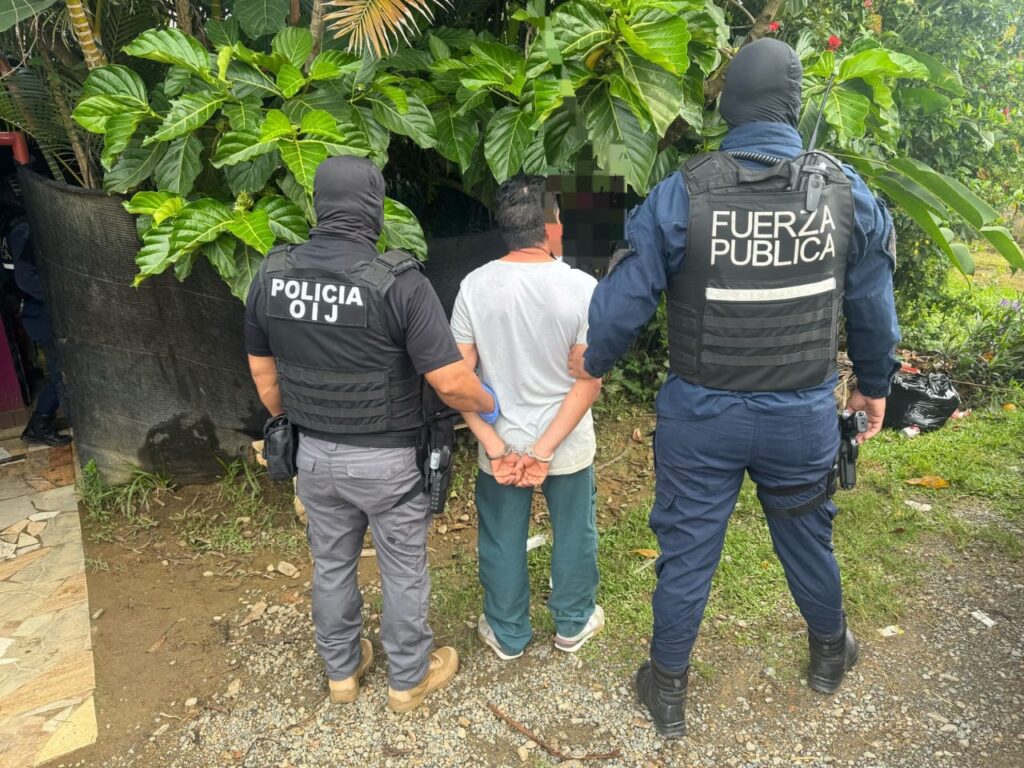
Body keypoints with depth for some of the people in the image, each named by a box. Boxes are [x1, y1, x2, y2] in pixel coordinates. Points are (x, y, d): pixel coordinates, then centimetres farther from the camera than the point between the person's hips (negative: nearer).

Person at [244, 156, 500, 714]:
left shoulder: (271, 277, -6)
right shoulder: (399, 283, -23)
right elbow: (450, 382, -23)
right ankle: (408, 679, 37)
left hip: (315, 454, 5)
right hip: (387, 460, -4)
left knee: (331, 565, 23)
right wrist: (490, 406, -2)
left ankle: (341, 670, 44)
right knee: (403, 572, 16)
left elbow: (264, 376, 4)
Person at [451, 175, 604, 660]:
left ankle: (507, 635, 38)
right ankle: (573, 624, 41)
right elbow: (590, 380, -17)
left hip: (501, 445, 1)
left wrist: (497, 449, -10)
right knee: (574, 535, 21)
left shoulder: (475, 286, -10)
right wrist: (544, 450, -15)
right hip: (568, 446, -1)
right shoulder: (581, 287, -15)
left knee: (501, 542, 19)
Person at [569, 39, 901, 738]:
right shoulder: (846, 192, -5)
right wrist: (875, 384, 20)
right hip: (804, 415, 3)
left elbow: (626, 298, -10)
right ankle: (830, 654, 51)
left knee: (686, 552, 13)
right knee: (807, 538, 25)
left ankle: (668, 692, 31)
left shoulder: (681, 195, -14)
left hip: (702, 416, -2)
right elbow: (872, 305, 5)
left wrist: (594, 362, 9)